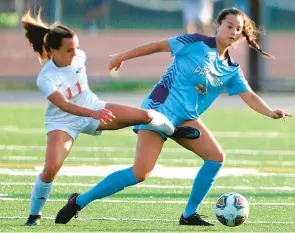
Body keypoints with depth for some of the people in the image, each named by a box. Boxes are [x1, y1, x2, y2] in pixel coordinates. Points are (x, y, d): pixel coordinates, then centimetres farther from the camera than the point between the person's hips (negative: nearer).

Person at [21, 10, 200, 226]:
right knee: (51, 168, -26)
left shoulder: (79, 56, -14)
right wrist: (93, 114, -58)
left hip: (93, 109, 4)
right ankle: (34, 214, -5)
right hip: (63, 122, -4)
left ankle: (173, 131, 25)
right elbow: (63, 105, -44)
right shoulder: (46, 78, -30)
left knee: (145, 115, -10)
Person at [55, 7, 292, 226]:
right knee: (140, 173, -17)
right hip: (161, 107, -7)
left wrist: (270, 112, -16)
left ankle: (189, 215, 1)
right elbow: (159, 45, 0)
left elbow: (249, 96, 2)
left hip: (186, 117, 7)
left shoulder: (232, 70, 9)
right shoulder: (197, 43, -7)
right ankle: (79, 201, -5)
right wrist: (123, 56, 3)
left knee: (217, 156, -13)